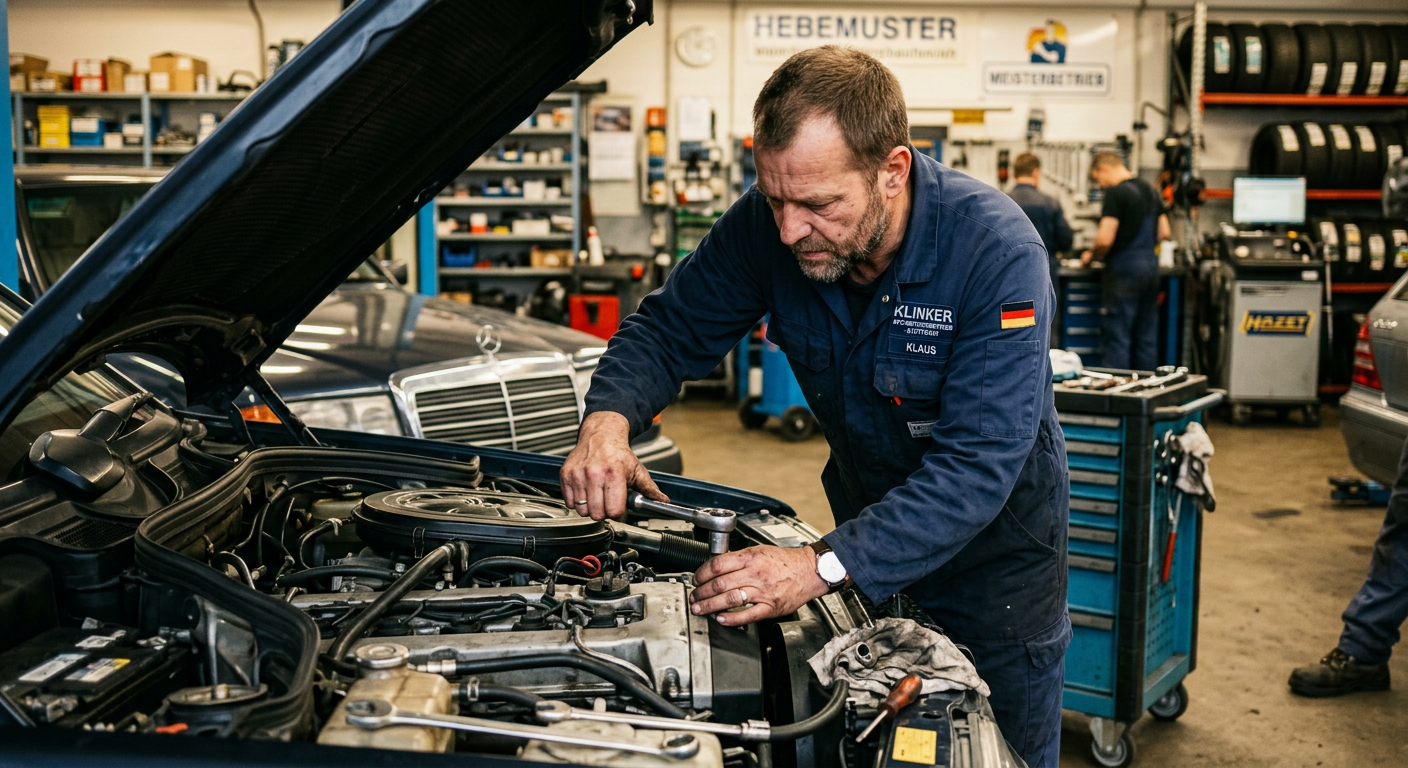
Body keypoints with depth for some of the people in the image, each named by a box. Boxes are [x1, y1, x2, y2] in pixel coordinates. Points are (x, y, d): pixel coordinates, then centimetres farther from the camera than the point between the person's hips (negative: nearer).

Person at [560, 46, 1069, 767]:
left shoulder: (997, 250, -33)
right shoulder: (765, 226, -19)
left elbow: (979, 462, -38)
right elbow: (668, 329, -6)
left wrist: (824, 566, -47)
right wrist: (608, 417, -28)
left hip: (994, 552, -4)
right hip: (870, 518, 4)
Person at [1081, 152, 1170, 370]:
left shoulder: (1116, 193, -13)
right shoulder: (1149, 189, 14)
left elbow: (1105, 239, -19)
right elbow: (1164, 232, 18)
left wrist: (1092, 254, -1)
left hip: (1124, 269, -8)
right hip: (1150, 266, 8)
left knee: (1118, 336, -4)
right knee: (1147, 335, 11)